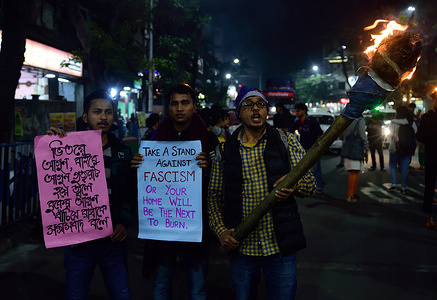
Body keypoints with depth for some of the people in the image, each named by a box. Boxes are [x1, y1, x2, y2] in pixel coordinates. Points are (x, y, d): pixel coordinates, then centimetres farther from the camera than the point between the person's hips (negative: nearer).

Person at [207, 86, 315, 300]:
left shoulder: (286, 141, -1)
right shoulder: (225, 150, 1)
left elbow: (310, 184, 1)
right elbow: (214, 195, 7)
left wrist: (294, 185, -21)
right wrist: (220, 230, -6)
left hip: (281, 246, 0)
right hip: (240, 247, 1)